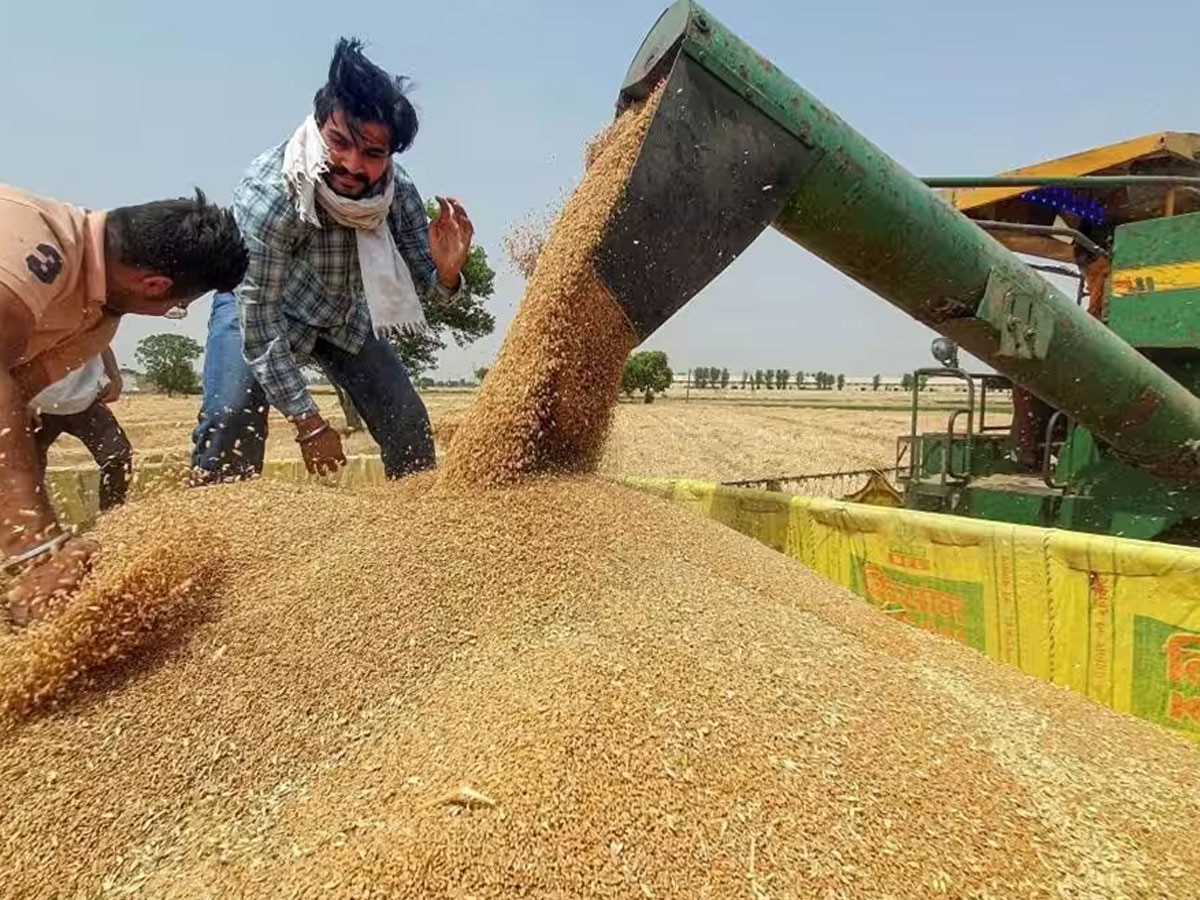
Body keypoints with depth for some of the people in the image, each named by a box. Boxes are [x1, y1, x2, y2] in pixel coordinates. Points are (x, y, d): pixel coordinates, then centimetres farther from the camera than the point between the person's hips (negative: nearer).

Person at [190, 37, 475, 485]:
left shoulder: (398, 190, -24)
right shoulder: (267, 194, -36)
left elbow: (423, 286, -15)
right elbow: (258, 321, -31)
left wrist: (445, 273, -40)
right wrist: (308, 423, -29)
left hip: (345, 311, 4)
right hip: (254, 302, -3)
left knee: (409, 425, -1)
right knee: (231, 417, -27)